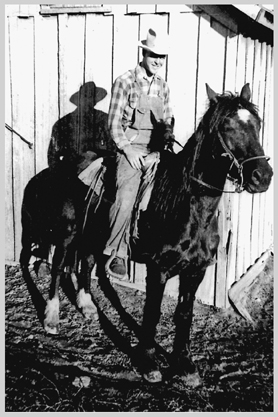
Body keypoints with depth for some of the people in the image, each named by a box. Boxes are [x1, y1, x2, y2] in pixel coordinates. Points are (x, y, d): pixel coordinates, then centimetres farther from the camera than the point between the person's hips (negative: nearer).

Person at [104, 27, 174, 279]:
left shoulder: (163, 87, 13)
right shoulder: (125, 82, -3)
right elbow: (114, 123, -5)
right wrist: (128, 149, -13)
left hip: (155, 151, 6)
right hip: (130, 149, -5)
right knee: (125, 200, -20)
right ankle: (117, 253, -5)